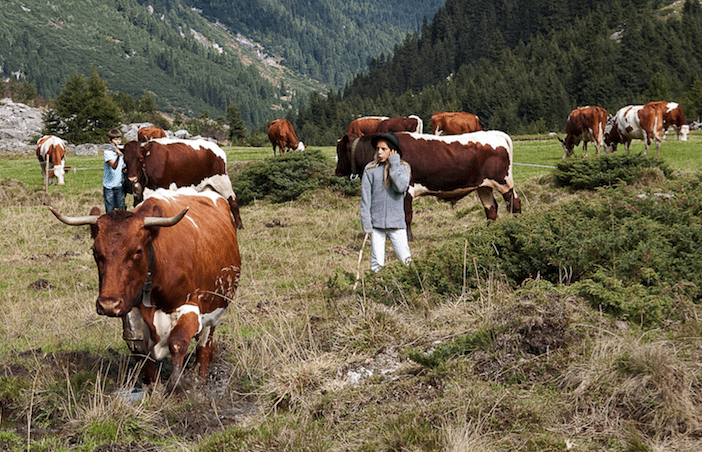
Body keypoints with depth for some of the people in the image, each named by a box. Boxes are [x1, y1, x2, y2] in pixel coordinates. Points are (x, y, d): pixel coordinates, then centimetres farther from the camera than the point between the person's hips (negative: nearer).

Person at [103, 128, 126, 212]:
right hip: (109, 185, -4)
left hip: (119, 185, 4)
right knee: (110, 210, 0)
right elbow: (113, 166, -25)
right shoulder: (107, 152, -9)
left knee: (121, 209, -1)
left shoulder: (122, 151, 6)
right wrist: (118, 156, -39)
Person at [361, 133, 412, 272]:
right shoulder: (370, 169, 2)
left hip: (396, 222, 0)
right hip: (376, 223, 0)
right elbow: (365, 198, 2)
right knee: (377, 263, -1)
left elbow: (401, 187, -14)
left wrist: (394, 165, -9)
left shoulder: (403, 167, 5)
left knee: (405, 258, -5)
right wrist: (366, 223, -3)